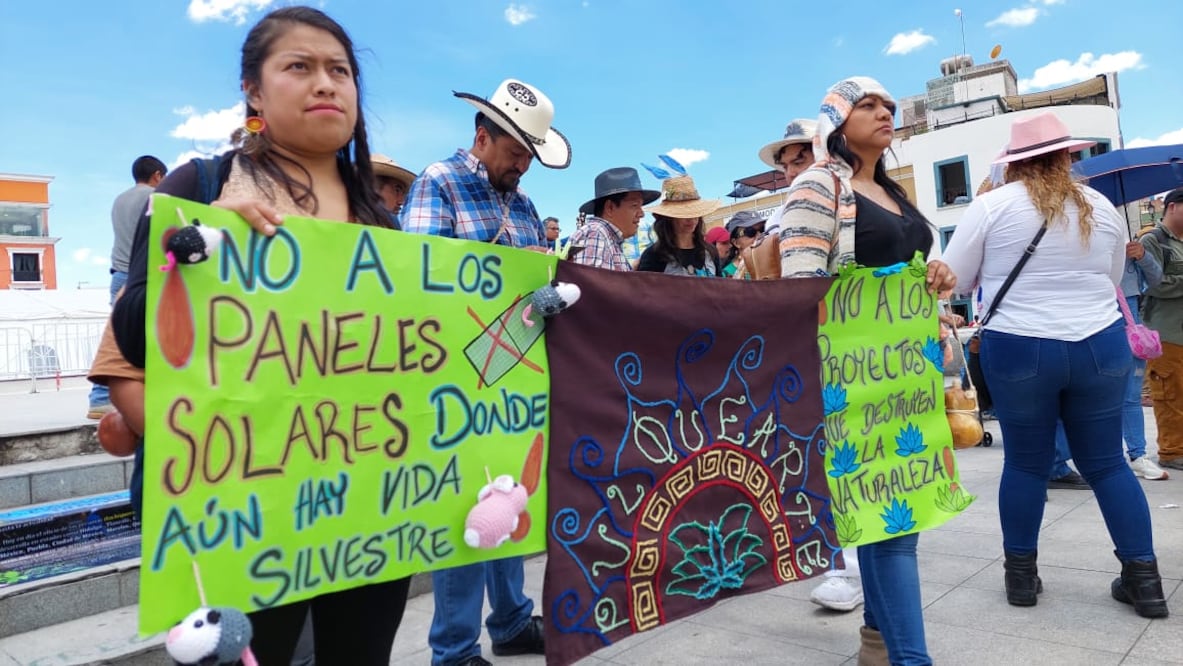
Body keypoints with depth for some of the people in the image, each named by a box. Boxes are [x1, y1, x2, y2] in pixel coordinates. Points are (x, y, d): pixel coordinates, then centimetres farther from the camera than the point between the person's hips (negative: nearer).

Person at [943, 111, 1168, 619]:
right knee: (1107, 462, 13)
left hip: (1018, 350, -2)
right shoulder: (1102, 207, 6)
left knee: (1025, 462, 10)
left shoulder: (992, 206, -6)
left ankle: (1021, 574, 21)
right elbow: (1113, 281, 19)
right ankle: (1144, 579, 19)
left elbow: (953, 280, -2)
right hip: (1101, 347, 3)